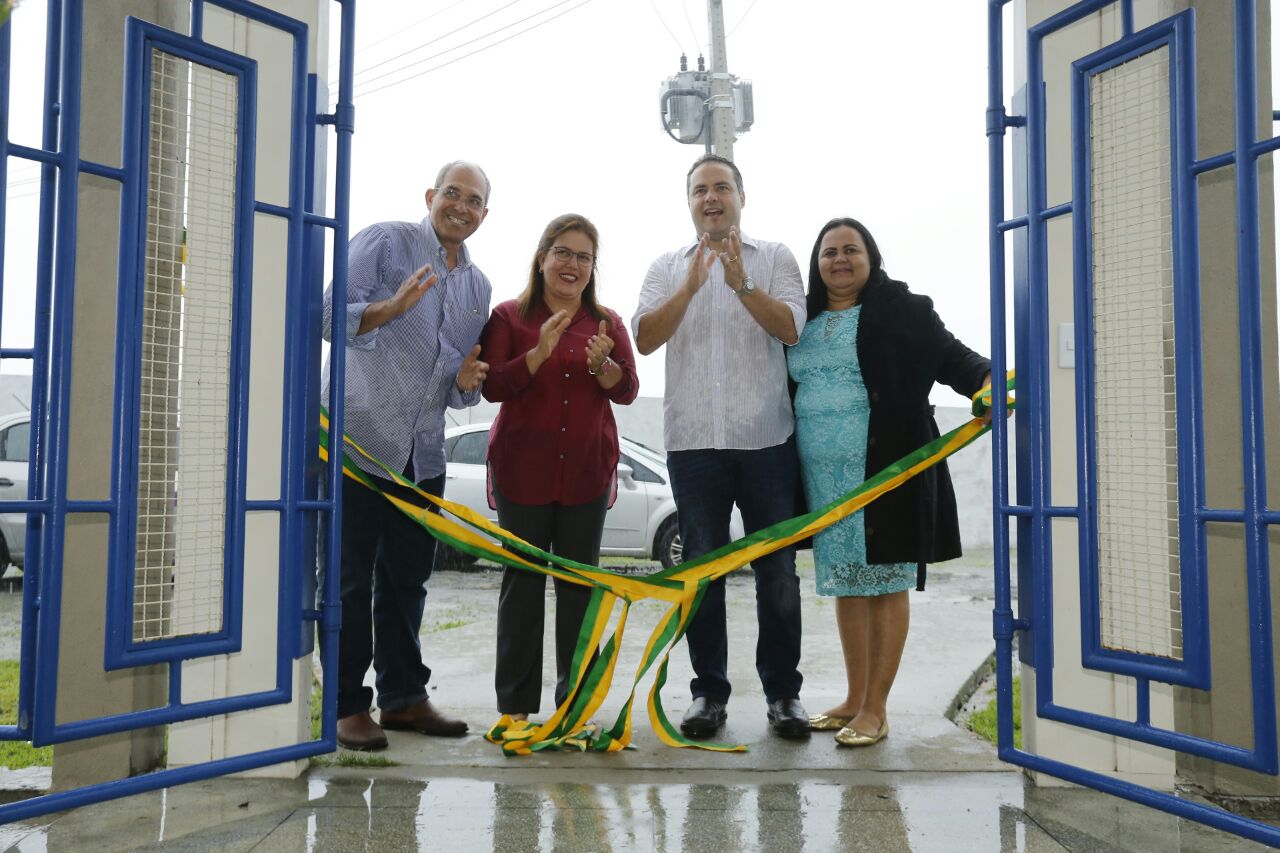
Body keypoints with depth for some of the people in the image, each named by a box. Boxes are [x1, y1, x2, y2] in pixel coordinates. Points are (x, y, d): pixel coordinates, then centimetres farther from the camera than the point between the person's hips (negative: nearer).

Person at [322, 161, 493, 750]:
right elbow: (330, 315, -10)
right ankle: (346, 705, 11)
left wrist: (466, 383, -1)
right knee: (350, 579, 1)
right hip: (360, 437, -6)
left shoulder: (478, 286, 16)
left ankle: (404, 696, 23)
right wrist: (392, 307, -26)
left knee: (407, 579, 12)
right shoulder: (384, 242, -2)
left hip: (422, 452, 6)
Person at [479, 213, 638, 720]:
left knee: (580, 583, 6)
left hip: (586, 473, 3)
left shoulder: (607, 322, 11)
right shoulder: (509, 316, 3)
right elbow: (492, 386, -6)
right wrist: (540, 352, -20)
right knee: (523, 581, 2)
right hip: (522, 471, -2)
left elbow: (628, 391, 3)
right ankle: (515, 704, 11)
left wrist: (601, 364, -18)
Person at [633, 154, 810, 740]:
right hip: (693, 439, 2)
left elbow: (791, 329, -7)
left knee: (777, 569, 3)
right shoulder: (668, 268, 14)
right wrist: (690, 286, -15)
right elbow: (645, 338, -2)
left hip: (766, 438, -1)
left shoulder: (774, 258, 9)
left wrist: (742, 285, -20)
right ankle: (709, 692, 17)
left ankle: (783, 692, 14)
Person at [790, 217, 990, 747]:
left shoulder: (902, 309, 1)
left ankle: (876, 709, 9)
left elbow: (950, 357, -8)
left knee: (885, 584, 0)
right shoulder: (803, 321, 14)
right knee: (845, 585, 11)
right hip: (824, 476, 5)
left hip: (885, 472, -5)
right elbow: (787, 390, 21)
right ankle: (854, 699, 24)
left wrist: (988, 378, -26)